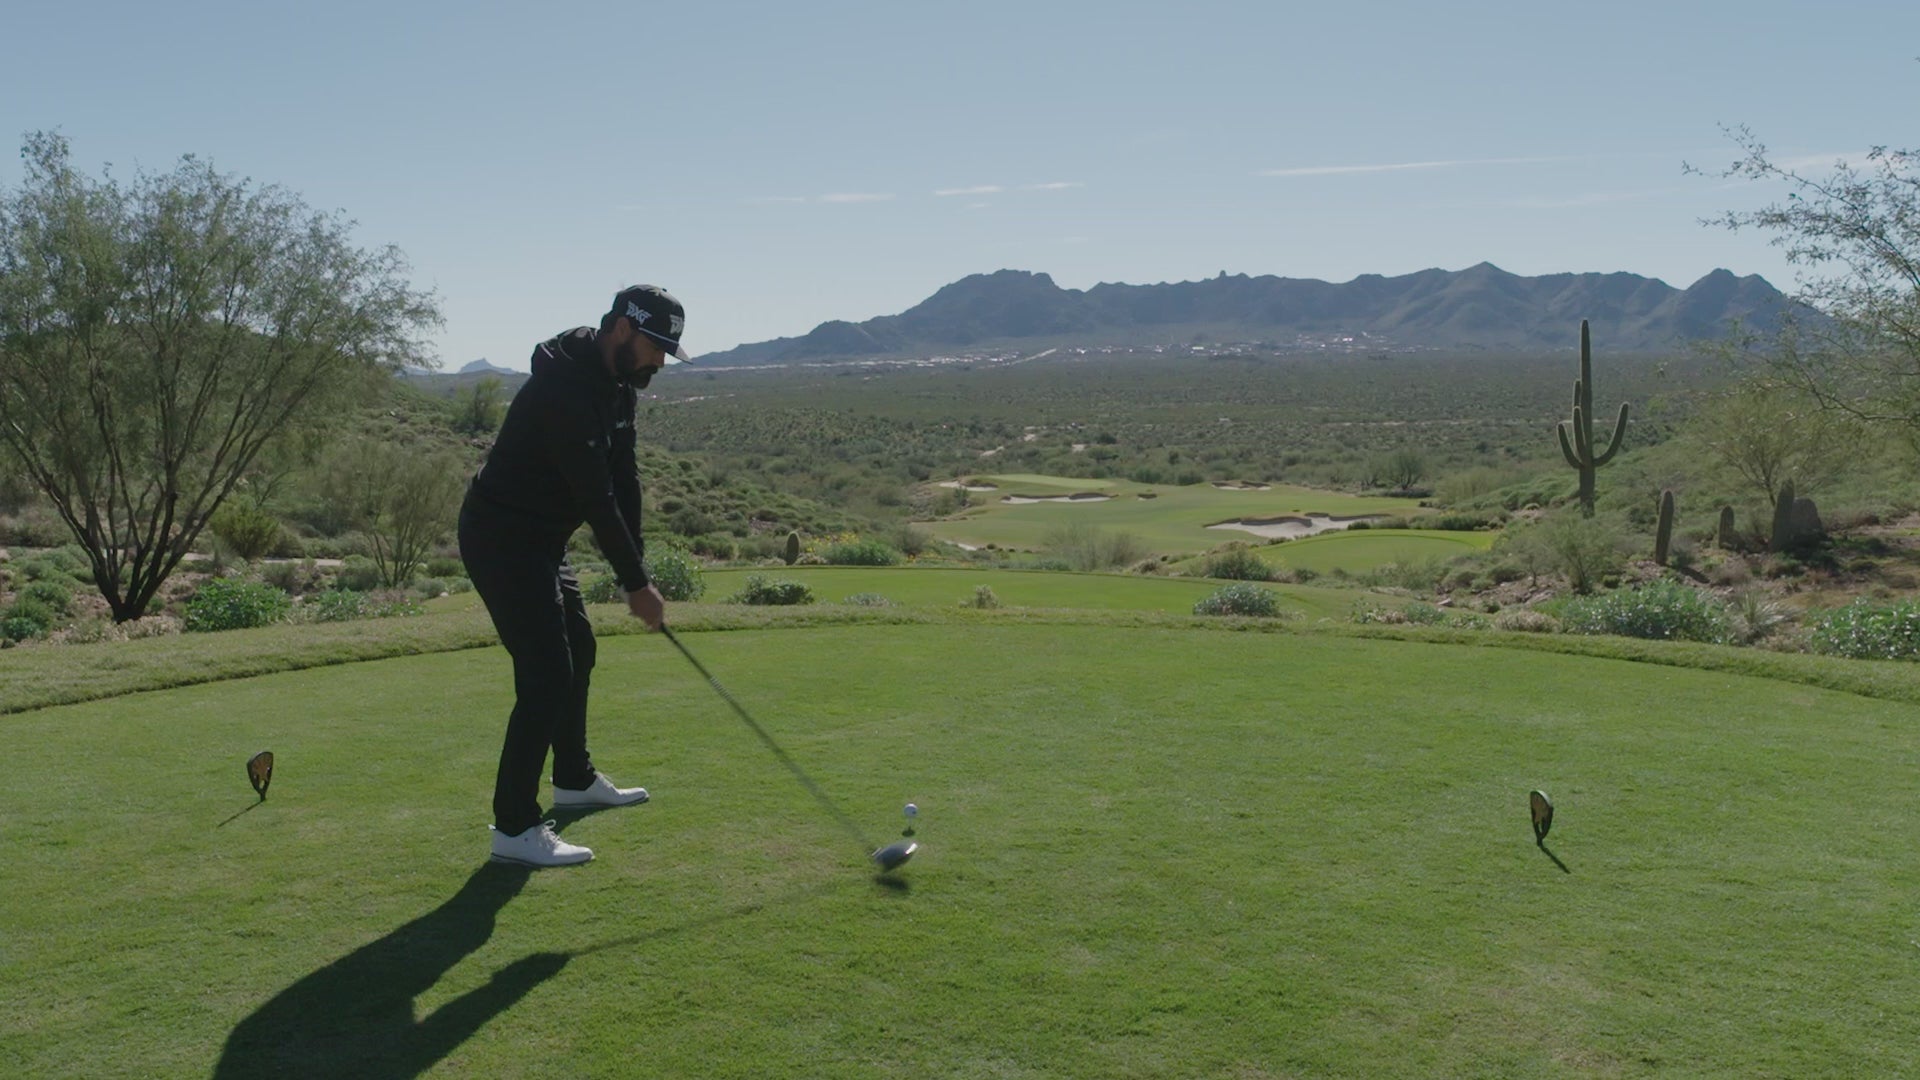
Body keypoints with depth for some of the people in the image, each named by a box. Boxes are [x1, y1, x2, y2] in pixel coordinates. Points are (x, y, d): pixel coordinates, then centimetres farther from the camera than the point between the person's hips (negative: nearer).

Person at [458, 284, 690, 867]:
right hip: (501, 539, -11)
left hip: (540, 539, 11)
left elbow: (623, 480, 5)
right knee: (546, 675, -14)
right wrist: (636, 583, -21)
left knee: (577, 651, 21)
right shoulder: (564, 391, -27)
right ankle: (514, 827, -7)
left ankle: (574, 778, 40)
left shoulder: (616, 385, 4)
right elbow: (596, 498, -27)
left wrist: (637, 571, -1)